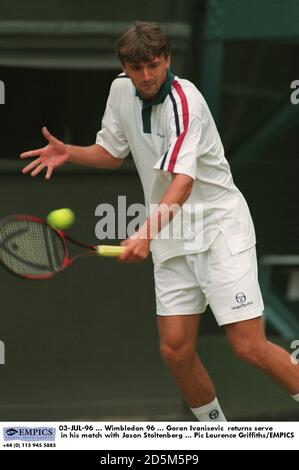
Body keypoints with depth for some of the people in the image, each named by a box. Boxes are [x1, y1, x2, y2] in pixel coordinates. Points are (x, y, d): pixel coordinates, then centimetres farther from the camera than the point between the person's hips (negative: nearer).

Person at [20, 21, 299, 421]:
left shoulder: (184, 102, -20)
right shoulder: (121, 90, 4)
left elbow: (183, 181, -31)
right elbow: (112, 153, 19)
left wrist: (147, 233, -45)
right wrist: (68, 152, -1)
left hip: (219, 226, -7)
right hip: (172, 239, 7)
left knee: (249, 347, -13)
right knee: (176, 349, -1)